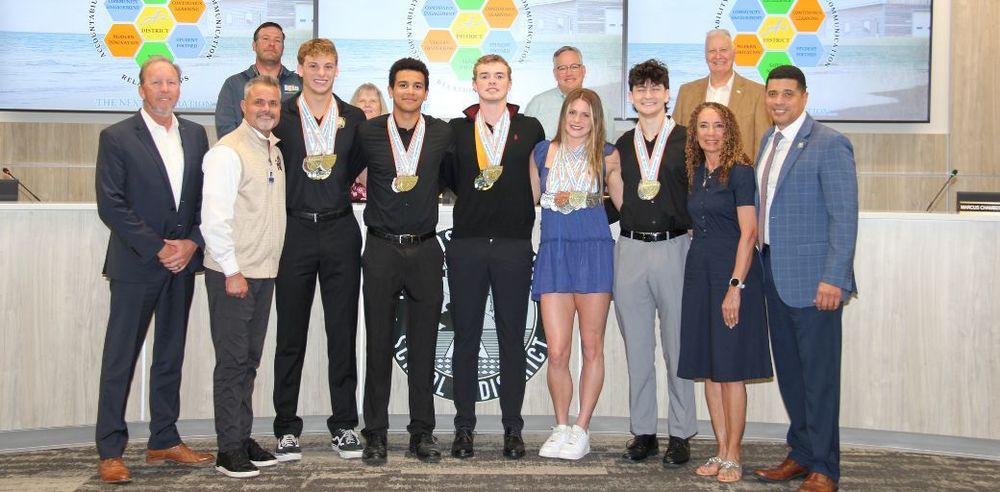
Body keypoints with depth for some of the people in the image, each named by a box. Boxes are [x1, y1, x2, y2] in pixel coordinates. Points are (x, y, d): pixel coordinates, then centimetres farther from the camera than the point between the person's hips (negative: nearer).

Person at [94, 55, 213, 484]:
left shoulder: (195, 134, 10)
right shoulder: (116, 138, -4)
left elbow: (206, 195, 9)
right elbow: (111, 205, -9)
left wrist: (191, 243, -6)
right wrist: (157, 248, -13)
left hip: (183, 260, 5)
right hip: (135, 263, -5)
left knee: (171, 355, 11)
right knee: (120, 358, 0)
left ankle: (164, 441, 21)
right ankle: (110, 452, 8)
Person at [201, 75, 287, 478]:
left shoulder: (274, 150, 14)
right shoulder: (228, 151, -12)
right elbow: (214, 217, -17)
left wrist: (269, 264, 15)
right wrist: (232, 271, -17)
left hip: (264, 273, 8)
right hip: (233, 273, -8)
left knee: (249, 360, 13)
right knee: (232, 362, -2)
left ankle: (243, 438, 23)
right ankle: (229, 449, 6)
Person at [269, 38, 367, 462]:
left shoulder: (353, 118, 9)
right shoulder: (280, 115, 4)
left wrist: (335, 183, 4)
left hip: (339, 231, 2)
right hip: (294, 231, -1)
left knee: (343, 332, 5)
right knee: (290, 334, 4)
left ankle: (344, 425, 15)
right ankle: (286, 428, 13)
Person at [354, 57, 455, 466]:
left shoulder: (442, 134, 4)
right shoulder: (368, 132, 1)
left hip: (425, 249, 1)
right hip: (381, 249, -1)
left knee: (423, 346, 6)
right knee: (378, 344, 3)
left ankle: (422, 433, 15)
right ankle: (375, 434, 12)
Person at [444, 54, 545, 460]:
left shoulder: (530, 129, 9)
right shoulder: (456, 129, 9)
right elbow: (450, 180, 10)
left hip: (515, 245, 0)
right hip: (467, 244, 0)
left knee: (513, 338, 4)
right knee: (466, 337, 3)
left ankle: (512, 429, 11)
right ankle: (464, 427, 11)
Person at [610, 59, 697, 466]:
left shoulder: (687, 141, 0)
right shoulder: (622, 146, 12)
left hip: (673, 248, -3)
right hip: (629, 250, 4)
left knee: (677, 345, 3)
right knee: (637, 347, 9)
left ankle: (681, 434, 13)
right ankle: (643, 432, 19)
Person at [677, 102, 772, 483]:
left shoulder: (740, 172, -7)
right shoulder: (695, 174, 13)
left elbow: (748, 233, -12)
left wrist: (736, 286, -18)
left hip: (732, 272, -7)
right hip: (699, 272, 7)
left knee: (731, 367, -3)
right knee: (708, 368, 8)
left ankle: (733, 456, 7)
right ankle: (721, 451, 17)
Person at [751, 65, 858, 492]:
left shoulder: (829, 144, -10)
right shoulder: (768, 142, 14)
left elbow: (844, 217, -14)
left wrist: (833, 278, -18)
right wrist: (761, 260, 11)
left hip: (812, 278, -7)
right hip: (775, 273, 8)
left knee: (819, 374, 0)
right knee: (788, 370, 15)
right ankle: (802, 453, 28)